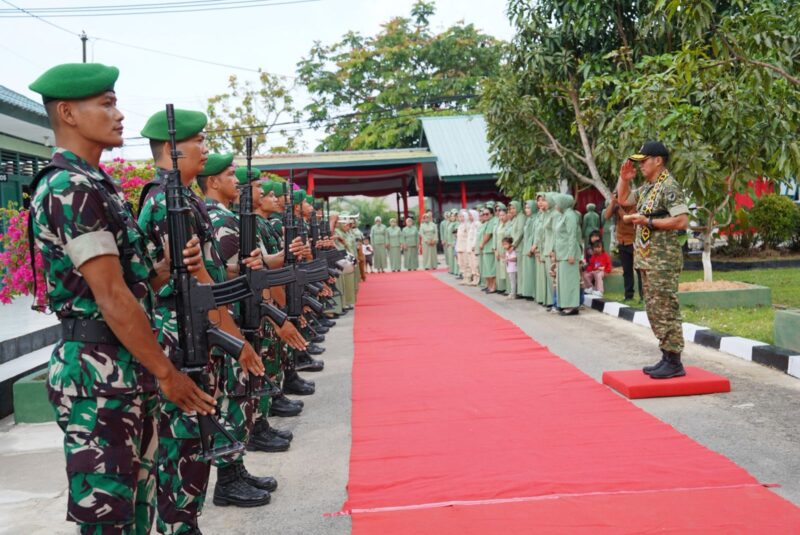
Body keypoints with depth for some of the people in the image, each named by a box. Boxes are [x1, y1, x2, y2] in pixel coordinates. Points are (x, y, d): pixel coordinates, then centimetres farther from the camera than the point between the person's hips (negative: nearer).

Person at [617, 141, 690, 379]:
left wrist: (648, 221, -20)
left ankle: (674, 362, 0)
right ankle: (666, 357, 20)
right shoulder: (648, 187, 15)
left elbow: (682, 221, -20)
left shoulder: (669, 186, -12)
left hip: (663, 260, -10)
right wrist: (624, 178, 13)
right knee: (654, 310, 13)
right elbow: (624, 198, 30)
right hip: (647, 259, 10)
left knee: (666, 310, -6)